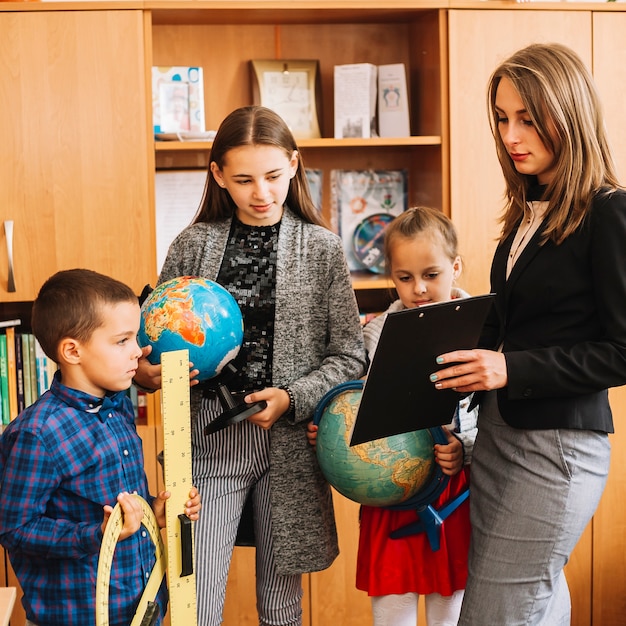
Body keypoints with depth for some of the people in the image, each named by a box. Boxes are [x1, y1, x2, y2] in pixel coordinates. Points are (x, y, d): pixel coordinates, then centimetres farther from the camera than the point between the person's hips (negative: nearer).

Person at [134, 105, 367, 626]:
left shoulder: (321, 248, 1)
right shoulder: (194, 245, 3)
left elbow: (350, 357, 0)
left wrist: (292, 398, -15)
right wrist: (144, 371, -13)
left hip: (289, 443, 0)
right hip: (208, 438, 0)